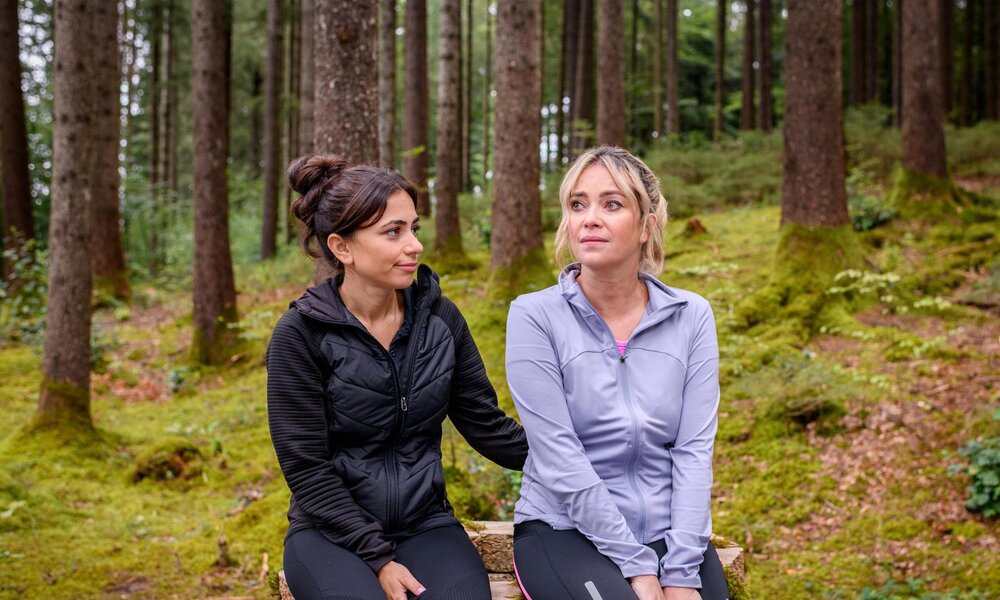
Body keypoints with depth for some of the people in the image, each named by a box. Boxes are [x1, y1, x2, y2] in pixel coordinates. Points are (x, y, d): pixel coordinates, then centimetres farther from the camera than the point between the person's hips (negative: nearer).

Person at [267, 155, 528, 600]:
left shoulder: (439, 318, 1)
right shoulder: (301, 334, -10)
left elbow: (486, 425, 4)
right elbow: (306, 468, -10)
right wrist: (378, 559, -15)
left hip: (425, 522, 3)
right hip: (332, 531, -2)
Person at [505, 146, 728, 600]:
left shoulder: (691, 317, 3)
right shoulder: (535, 316, -6)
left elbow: (694, 450, -2)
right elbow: (560, 458, -12)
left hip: (668, 531, 3)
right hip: (566, 530, -3)